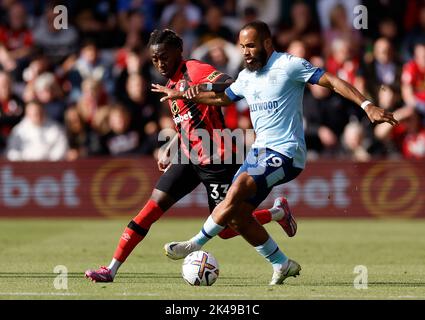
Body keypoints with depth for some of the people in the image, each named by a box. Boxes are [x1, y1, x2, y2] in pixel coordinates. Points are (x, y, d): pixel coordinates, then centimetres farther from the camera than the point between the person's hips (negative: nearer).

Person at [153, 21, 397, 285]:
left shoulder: (289, 65, -8)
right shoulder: (247, 76, 15)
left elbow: (331, 81, -11)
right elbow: (222, 98, 32)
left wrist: (367, 105, -21)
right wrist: (181, 94, 29)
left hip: (286, 153, -8)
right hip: (260, 151, 8)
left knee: (239, 187, -27)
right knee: (237, 214, -1)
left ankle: (196, 244, -19)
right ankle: (282, 264, 13)